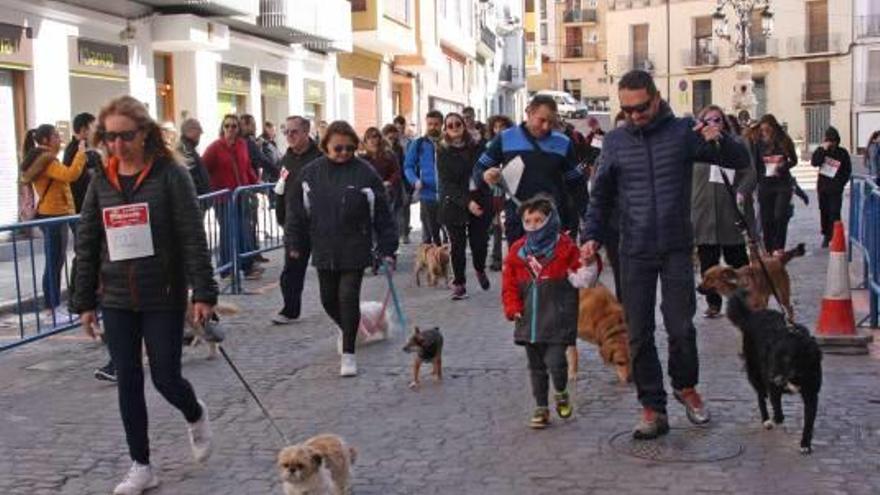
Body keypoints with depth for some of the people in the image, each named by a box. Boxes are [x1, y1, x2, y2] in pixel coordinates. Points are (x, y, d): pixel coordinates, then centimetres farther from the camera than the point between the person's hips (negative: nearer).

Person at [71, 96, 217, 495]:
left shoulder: (170, 175, -8)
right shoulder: (100, 183, 5)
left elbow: (193, 238, -11)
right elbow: (86, 245, 8)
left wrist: (204, 293, -16)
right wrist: (84, 302, 6)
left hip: (164, 297, -4)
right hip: (116, 300, 4)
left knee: (165, 377, 1)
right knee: (127, 383, 7)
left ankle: (196, 416, 36)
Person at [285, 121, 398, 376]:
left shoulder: (365, 173, -8)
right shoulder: (310, 173, -1)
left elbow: (382, 214, -5)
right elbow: (297, 211, 7)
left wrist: (387, 249, -6)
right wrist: (294, 243, 6)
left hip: (355, 250, -3)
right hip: (324, 250, 3)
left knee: (348, 298, -5)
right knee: (329, 299, 13)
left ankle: (348, 353, 7)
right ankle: (345, 328, 43)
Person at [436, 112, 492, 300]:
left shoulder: (476, 148, 5)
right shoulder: (443, 152, 0)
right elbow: (446, 183, -8)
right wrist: (467, 202, -19)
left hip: (480, 203, 1)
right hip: (454, 205, -1)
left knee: (480, 242, 1)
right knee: (458, 246, 1)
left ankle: (480, 270, 32)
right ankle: (459, 283, 13)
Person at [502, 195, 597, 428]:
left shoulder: (565, 247, -3)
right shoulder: (517, 250, 6)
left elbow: (581, 279, 2)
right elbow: (509, 284, 10)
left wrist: (589, 264, -17)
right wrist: (512, 307, -1)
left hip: (557, 319, -4)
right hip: (529, 320, 4)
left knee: (555, 361, -12)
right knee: (536, 366, 11)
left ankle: (561, 394, 19)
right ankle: (541, 408, 24)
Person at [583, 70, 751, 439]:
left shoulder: (682, 132, -2)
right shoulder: (615, 141, 4)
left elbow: (740, 161, -2)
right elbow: (601, 195, 13)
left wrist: (719, 139, -22)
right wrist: (593, 236, 0)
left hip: (677, 249, -2)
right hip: (635, 253, 2)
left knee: (681, 327, -1)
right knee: (639, 335, 2)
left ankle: (686, 387, 27)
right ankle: (652, 408, 13)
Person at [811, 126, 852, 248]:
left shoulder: (842, 153, 1)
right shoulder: (821, 151, 4)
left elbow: (848, 170, 6)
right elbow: (814, 162, -13)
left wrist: (841, 183, -5)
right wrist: (823, 149, -19)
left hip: (836, 188, -2)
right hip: (822, 186, 2)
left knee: (834, 213, -10)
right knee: (824, 211, 8)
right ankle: (826, 235, 19)